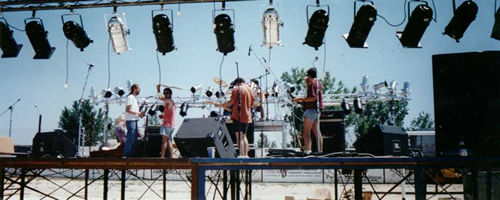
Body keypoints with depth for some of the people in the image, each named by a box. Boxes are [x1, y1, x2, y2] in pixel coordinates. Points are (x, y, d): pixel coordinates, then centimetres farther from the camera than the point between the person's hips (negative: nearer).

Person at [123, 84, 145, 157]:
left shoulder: (134, 98, 20)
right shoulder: (130, 97, -9)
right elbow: (127, 110, -16)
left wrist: (140, 114, 7)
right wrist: (138, 113, -15)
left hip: (135, 120, 10)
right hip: (131, 121, -10)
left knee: (134, 139, 11)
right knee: (130, 138, -9)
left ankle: (131, 154, 16)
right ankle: (126, 154, -5)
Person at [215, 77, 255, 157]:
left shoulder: (237, 89, -6)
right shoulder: (250, 89, 14)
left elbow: (231, 102, -10)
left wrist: (219, 105, -1)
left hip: (238, 115, -7)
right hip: (247, 116, 7)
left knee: (239, 136, -8)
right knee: (244, 136, 16)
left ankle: (241, 155, -15)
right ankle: (246, 155, 15)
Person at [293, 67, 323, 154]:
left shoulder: (312, 83, -13)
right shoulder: (319, 82, 15)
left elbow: (313, 98, -22)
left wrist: (300, 99, -19)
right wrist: (307, 83, 19)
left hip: (311, 110, -10)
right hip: (317, 109, 10)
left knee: (306, 132, -10)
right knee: (316, 131, 15)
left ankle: (307, 150, -16)